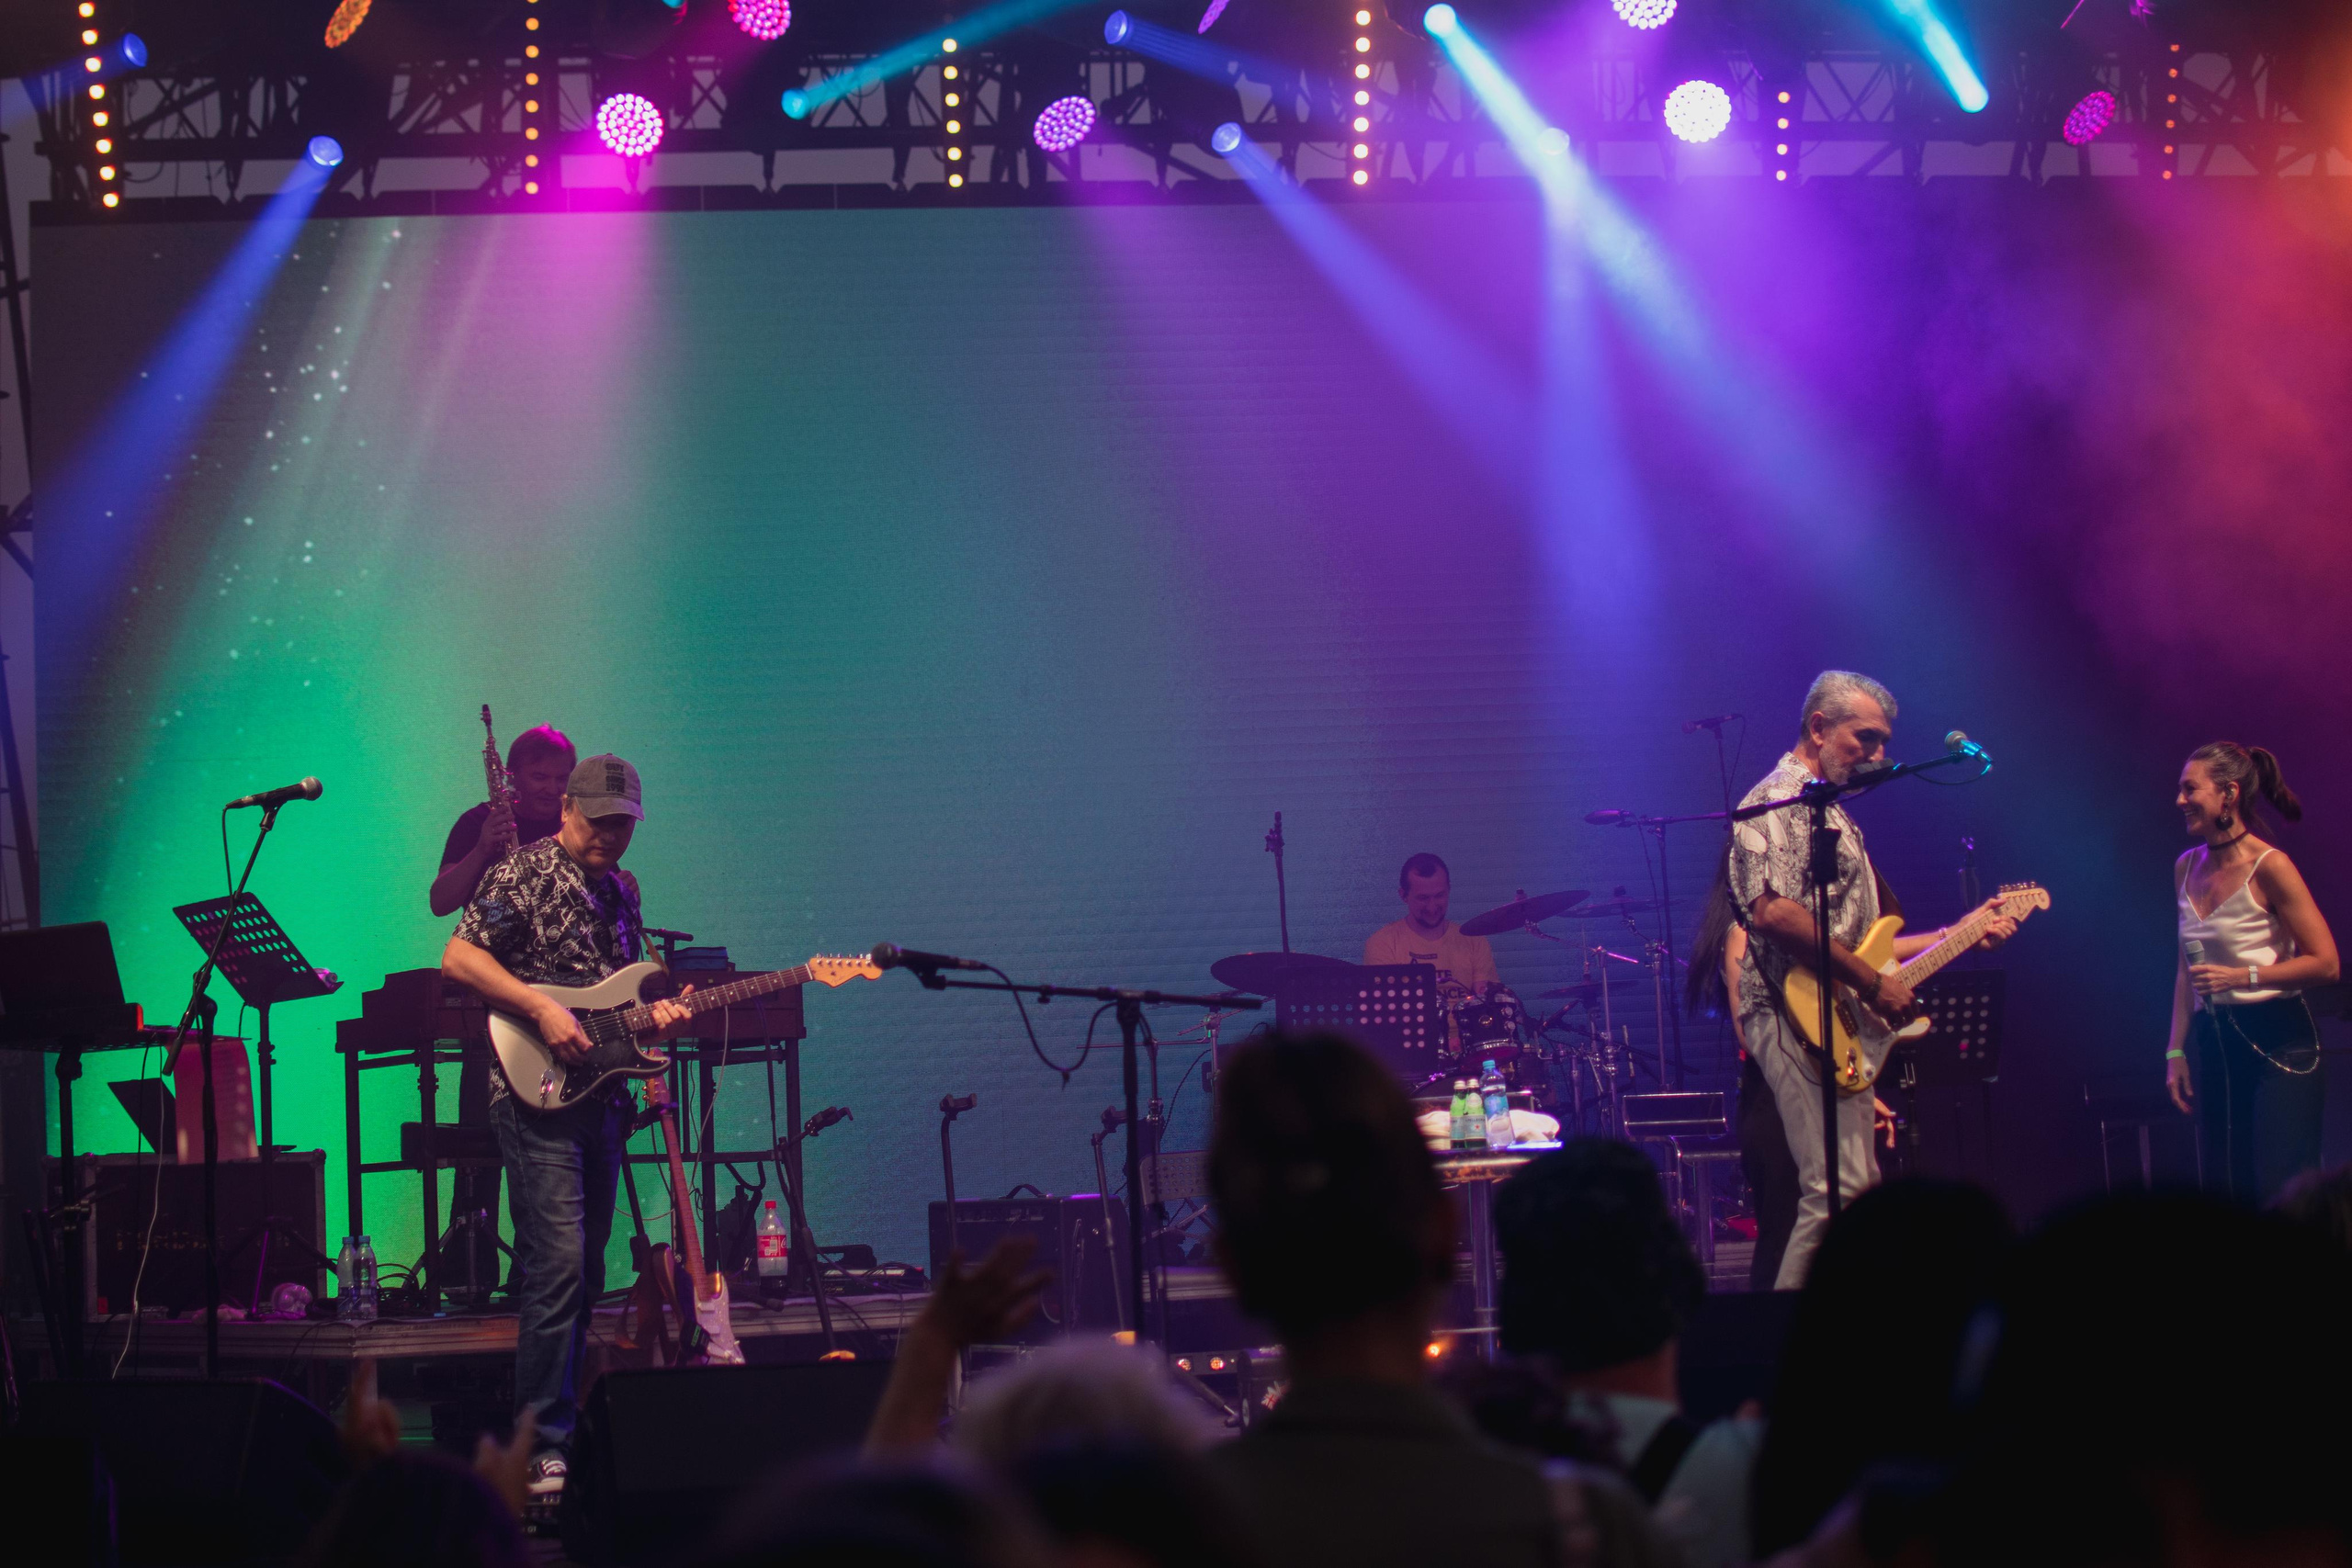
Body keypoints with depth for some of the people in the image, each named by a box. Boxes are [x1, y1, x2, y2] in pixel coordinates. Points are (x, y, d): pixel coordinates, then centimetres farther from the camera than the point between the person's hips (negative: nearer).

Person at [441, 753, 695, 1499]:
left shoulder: (621, 890, 17)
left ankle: (568, 1429, 17)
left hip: (600, 1094, 8)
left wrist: (655, 1015, 3)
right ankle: (541, 1445, -14)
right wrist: (541, 1008, -19)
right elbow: (458, 957, -12)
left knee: (586, 1270, 10)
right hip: (537, 1095, -8)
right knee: (559, 1264, -15)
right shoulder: (522, 873, -5)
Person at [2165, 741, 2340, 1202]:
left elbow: (2326, 963, -12)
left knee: (2281, 1196, -11)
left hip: (2278, 1043, -7)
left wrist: (2244, 976, -19)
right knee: (2228, 1198, 5)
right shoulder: (2187, 867, 10)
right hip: (2216, 1046, 7)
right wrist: (2176, 1051, 14)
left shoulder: (2268, 866, -10)